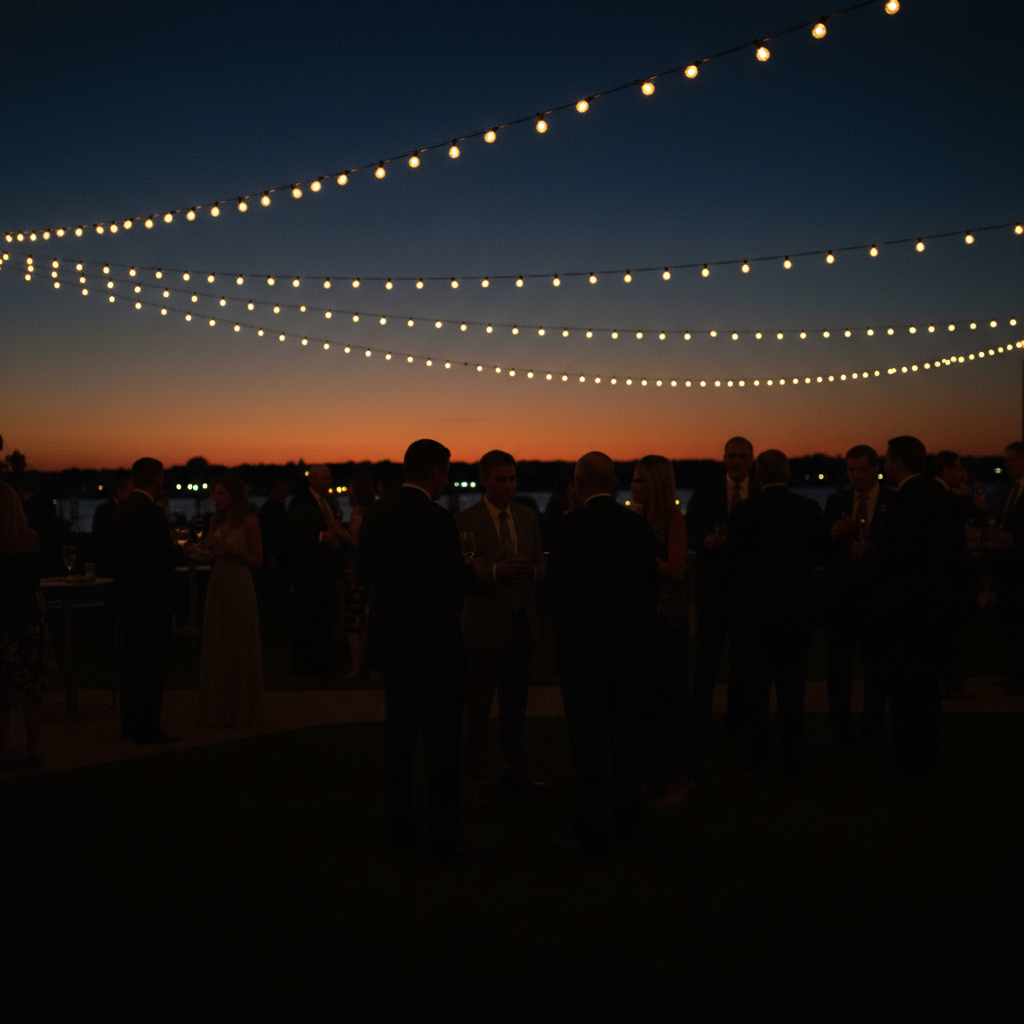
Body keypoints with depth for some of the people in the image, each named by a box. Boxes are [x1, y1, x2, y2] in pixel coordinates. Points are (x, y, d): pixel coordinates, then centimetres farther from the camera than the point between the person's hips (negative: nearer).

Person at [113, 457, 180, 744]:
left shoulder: (122, 507, 10)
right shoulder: (151, 511, -18)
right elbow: (165, 553, -21)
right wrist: (175, 546, 0)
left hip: (128, 596, 9)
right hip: (151, 597, -9)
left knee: (132, 659, 15)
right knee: (153, 662, -4)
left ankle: (130, 724, 22)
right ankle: (148, 728, -2)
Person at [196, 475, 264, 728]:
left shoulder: (248, 522, -7)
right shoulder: (215, 521, 11)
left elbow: (257, 560, -7)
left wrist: (229, 549, -16)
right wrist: (209, 549, -4)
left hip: (239, 586, -6)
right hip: (217, 585, 6)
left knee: (241, 649, 0)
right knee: (216, 648, 8)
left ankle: (244, 712, 8)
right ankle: (218, 709, 17)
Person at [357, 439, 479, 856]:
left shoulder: (378, 514, 4)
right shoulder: (436, 519, -18)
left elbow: (363, 572, 11)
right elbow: (457, 579, -16)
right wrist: (472, 570, 5)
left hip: (391, 642, 7)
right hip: (434, 645, -7)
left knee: (398, 736, 15)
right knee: (441, 739, 3)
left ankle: (397, 830, 21)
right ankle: (444, 834, 8)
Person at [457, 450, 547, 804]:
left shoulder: (528, 517, 8)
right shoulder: (465, 521, -9)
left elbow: (539, 564, 12)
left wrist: (530, 570, -11)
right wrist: (496, 572, -25)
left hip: (522, 622, 6)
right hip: (485, 625, -5)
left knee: (515, 705, 16)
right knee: (478, 707, 4)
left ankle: (513, 773, 28)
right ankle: (478, 779, 15)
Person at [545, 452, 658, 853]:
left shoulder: (572, 526, -12)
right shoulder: (640, 524, 2)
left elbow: (555, 587, -9)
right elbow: (651, 584, 7)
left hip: (583, 644, -5)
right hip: (632, 642, 5)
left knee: (588, 740, 0)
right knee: (627, 734, 14)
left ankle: (593, 830, 4)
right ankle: (626, 822, 23)